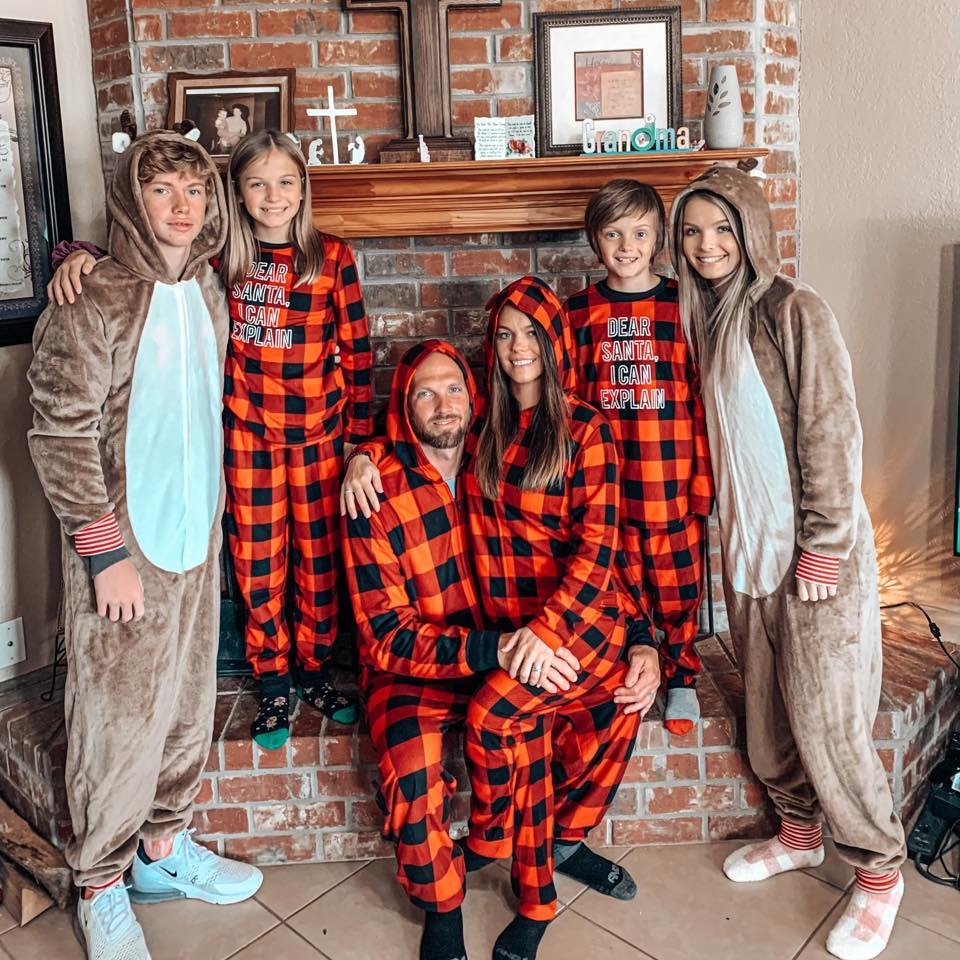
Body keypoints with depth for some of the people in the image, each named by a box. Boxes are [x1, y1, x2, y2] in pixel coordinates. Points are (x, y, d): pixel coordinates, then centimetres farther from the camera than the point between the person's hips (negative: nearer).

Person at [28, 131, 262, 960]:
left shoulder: (209, 295, 7)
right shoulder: (92, 303, -13)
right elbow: (61, 437, -15)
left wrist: (212, 509, 13)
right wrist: (104, 550, -16)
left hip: (196, 535, 6)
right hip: (123, 546, -6)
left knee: (188, 705, 16)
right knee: (119, 719, 4)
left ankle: (164, 847, 36)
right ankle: (102, 888, 24)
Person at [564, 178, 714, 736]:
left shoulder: (682, 305, -2)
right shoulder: (579, 311, 3)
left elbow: (702, 397, -3)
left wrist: (703, 478, -7)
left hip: (671, 480, -1)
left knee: (677, 582, 11)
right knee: (619, 585, 13)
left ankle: (682, 678, 32)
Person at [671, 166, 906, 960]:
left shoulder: (794, 311, -10)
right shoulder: (706, 320, 11)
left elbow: (831, 431, -15)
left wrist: (824, 544, -17)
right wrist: (731, 530, 11)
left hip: (814, 549, -7)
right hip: (748, 546, 7)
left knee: (824, 718, -2)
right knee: (767, 708, 16)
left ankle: (880, 870, 19)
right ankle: (799, 833, 37)